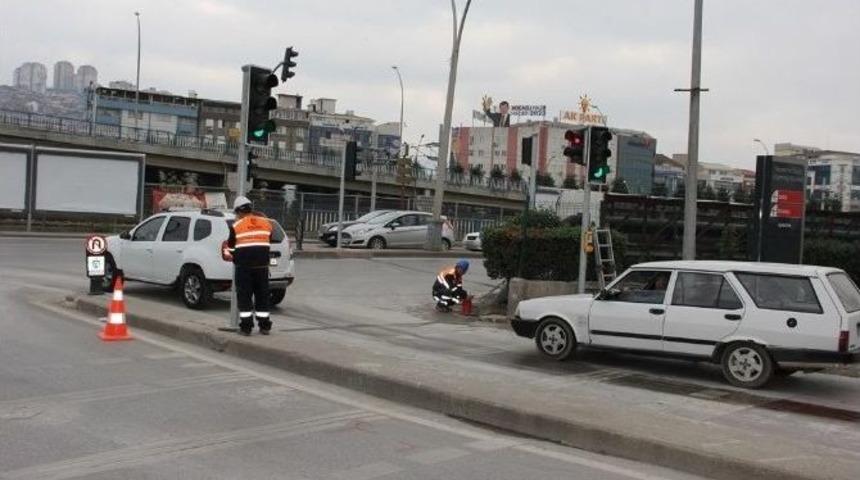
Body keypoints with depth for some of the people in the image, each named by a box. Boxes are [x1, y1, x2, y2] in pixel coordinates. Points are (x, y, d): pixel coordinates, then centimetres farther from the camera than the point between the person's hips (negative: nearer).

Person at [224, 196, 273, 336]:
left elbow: (230, 249, 4)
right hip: (262, 265, 3)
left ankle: (246, 326, 3)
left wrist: (229, 255, 25)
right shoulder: (266, 223, 8)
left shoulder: (236, 226, -2)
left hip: (244, 266, -3)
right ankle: (264, 326, 14)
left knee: (244, 295, 4)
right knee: (262, 295, 11)